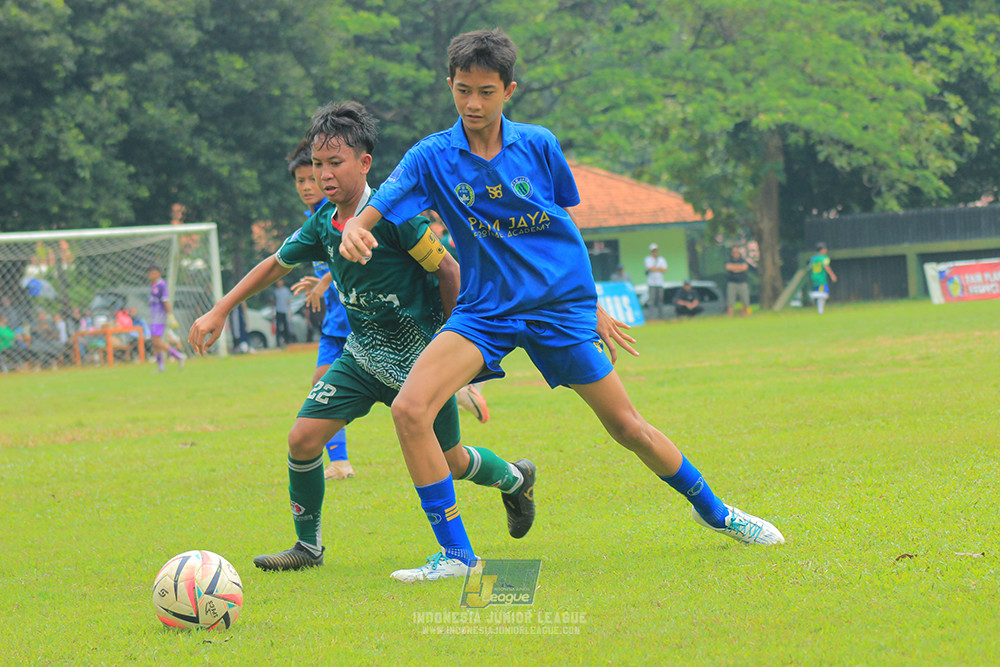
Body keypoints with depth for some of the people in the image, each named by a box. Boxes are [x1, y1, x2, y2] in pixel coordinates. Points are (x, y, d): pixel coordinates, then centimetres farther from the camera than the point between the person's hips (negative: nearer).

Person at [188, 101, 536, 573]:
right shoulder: (324, 222, -4)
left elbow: (448, 270, -15)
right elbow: (276, 265, 13)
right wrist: (219, 312, 11)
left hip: (419, 357, -5)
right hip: (363, 356, 5)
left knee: (448, 461, 10)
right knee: (303, 438, -9)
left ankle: (516, 479, 43)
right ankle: (308, 546, 10)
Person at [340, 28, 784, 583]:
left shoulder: (538, 145, -2)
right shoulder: (431, 158, -5)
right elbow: (371, 217, -14)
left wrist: (593, 308, 17)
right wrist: (354, 231, -39)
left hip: (560, 304, 0)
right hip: (483, 309, 0)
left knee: (627, 426, 5)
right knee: (409, 409, -22)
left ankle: (712, 511, 30)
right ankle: (455, 553, -13)